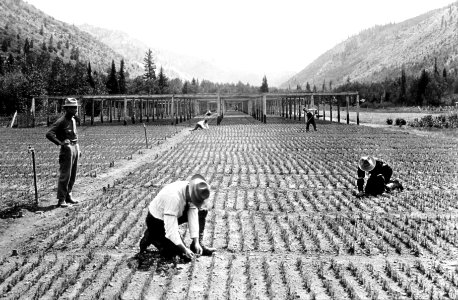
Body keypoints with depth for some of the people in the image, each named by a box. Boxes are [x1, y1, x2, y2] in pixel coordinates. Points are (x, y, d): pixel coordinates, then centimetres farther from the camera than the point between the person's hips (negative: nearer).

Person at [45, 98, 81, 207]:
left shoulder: (73, 120, 13)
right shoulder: (61, 121, -12)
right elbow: (49, 134, -19)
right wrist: (60, 143, -24)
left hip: (75, 148, 8)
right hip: (67, 149, -8)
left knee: (73, 175, 12)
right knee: (65, 175, -6)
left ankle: (68, 196, 23)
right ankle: (61, 199, 0)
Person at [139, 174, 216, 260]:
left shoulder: (192, 192, -17)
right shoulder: (173, 197, -39)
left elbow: (193, 217, -12)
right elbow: (171, 230, -35)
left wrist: (196, 242, -17)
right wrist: (185, 249, -30)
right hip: (156, 221, -7)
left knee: (201, 212, -4)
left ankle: (197, 246, 3)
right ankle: (150, 237, 4)